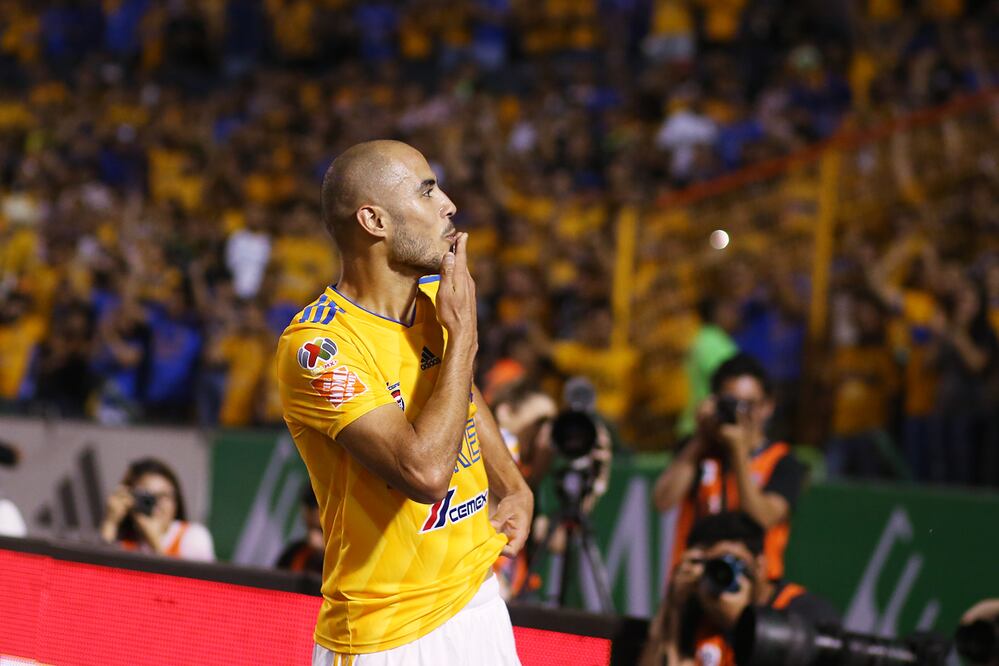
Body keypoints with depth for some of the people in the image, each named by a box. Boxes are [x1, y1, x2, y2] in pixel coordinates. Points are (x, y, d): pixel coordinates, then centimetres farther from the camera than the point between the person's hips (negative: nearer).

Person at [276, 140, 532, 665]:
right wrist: (462, 334, -20)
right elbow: (425, 472, -30)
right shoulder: (317, 346, -22)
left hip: (478, 598, 7)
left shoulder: (436, 296, 4)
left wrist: (513, 488, 10)